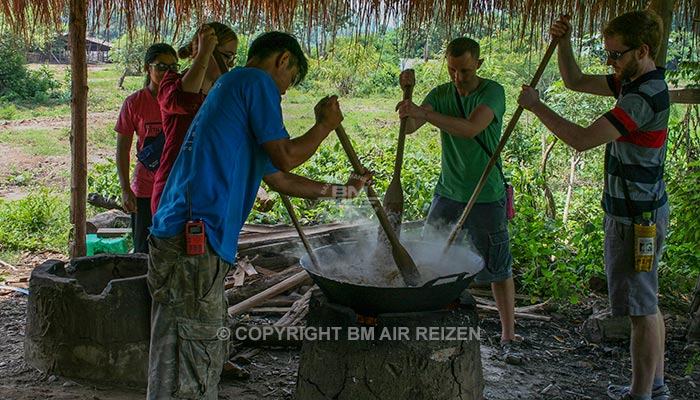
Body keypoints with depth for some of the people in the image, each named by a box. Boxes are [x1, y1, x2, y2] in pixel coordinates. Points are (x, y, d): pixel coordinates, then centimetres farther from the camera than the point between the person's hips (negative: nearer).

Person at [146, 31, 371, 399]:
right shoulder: (256, 81, -1)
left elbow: (279, 179, 31)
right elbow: (286, 157, -6)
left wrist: (340, 190, 37)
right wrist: (325, 124, 11)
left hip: (174, 234, 10)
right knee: (196, 361, -4)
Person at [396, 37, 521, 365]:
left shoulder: (493, 92, -12)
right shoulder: (441, 94, 4)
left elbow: (471, 128, -29)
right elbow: (409, 127, -2)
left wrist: (425, 113, -36)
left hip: (486, 196, -4)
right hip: (447, 192, 5)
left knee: (498, 268, 2)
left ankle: (508, 338, 15)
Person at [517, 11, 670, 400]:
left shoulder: (645, 97, -23)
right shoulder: (634, 82, 8)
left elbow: (582, 139, -29)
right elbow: (576, 81, 17)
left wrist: (537, 106, -18)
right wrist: (564, 43, 2)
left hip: (635, 218, -11)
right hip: (642, 210, 11)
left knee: (642, 308, -1)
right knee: (647, 304, 19)